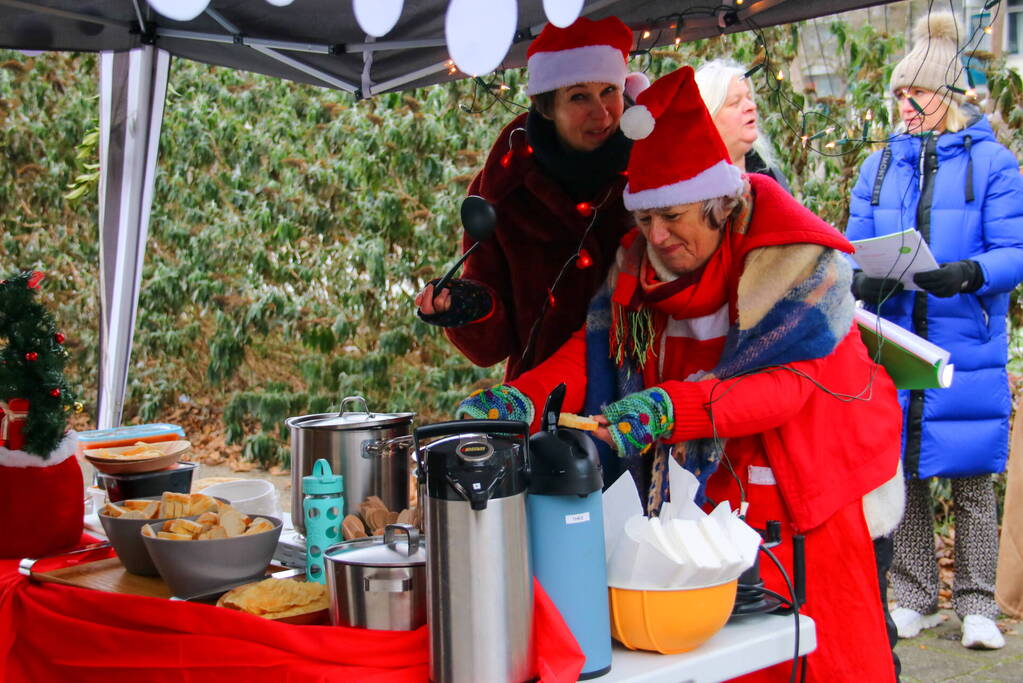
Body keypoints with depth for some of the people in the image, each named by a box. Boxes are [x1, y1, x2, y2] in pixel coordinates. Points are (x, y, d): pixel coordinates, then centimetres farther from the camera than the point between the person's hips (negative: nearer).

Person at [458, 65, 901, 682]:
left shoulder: (802, 261, -15)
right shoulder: (642, 262, 3)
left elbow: (787, 383, -23)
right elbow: (596, 349, -2)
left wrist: (670, 408, -37)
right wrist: (520, 400, -20)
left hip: (809, 503, -4)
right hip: (705, 496, 4)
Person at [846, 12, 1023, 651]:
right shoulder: (880, 167, 11)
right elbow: (855, 250, 9)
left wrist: (968, 274, -25)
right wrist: (865, 281, -14)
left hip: (967, 346, -3)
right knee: (904, 475, 9)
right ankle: (915, 598, 21)